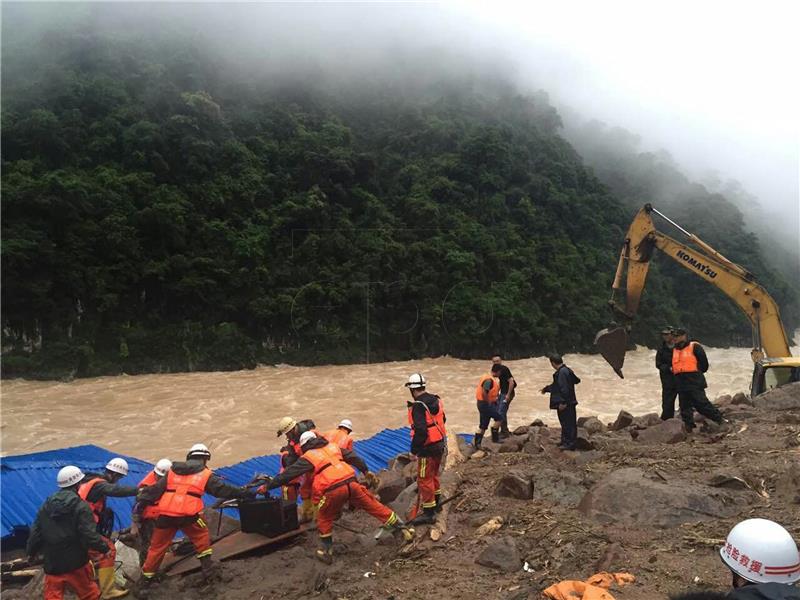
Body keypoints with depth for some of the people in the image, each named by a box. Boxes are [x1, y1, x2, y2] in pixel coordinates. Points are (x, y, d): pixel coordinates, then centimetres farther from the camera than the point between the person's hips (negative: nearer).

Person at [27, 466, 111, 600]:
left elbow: (35, 532, 10)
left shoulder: (46, 505, 5)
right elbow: (89, 535, -19)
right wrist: (104, 547, -5)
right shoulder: (81, 506, -14)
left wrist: (31, 552, 26)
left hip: (52, 564, 5)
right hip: (76, 564, -5)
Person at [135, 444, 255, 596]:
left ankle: (145, 582, 22)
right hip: (188, 515, -3)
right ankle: (207, 565, 22)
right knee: (201, 536, 24)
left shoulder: (172, 471, 19)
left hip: (165, 515, 3)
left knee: (157, 548, 16)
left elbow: (155, 490, 16)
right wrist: (246, 493, 12)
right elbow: (223, 489, 7)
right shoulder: (205, 474, 8)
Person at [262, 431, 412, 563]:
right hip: (351, 483, 4)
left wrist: (269, 485, 13)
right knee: (373, 506, 15)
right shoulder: (332, 447, 23)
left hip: (333, 490, -4)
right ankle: (401, 528, 19)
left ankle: (326, 551, 24)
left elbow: (288, 474, 6)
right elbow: (353, 457, 28)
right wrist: (366, 471, 39)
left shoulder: (307, 458, 10)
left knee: (324, 518, 20)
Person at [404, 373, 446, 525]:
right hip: (440, 443, 9)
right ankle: (436, 503, 39)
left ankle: (428, 513, 7)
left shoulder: (418, 406, -22)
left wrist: (414, 448, -15)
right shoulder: (436, 400, 4)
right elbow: (442, 420, 16)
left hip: (428, 447, -9)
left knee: (424, 479, 1)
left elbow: (420, 431, -26)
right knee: (434, 475, 25)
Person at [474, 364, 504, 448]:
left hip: (482, 404, 10)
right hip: (485, 404, -10)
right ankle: (495, 437, 5)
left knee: (483, 426, 12)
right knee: (499, 418, -2)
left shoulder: (488, 377, 13)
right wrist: (488, 402, -20)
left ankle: (476, 443, 14)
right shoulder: (489, 380, -19)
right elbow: (484, 392, -30)